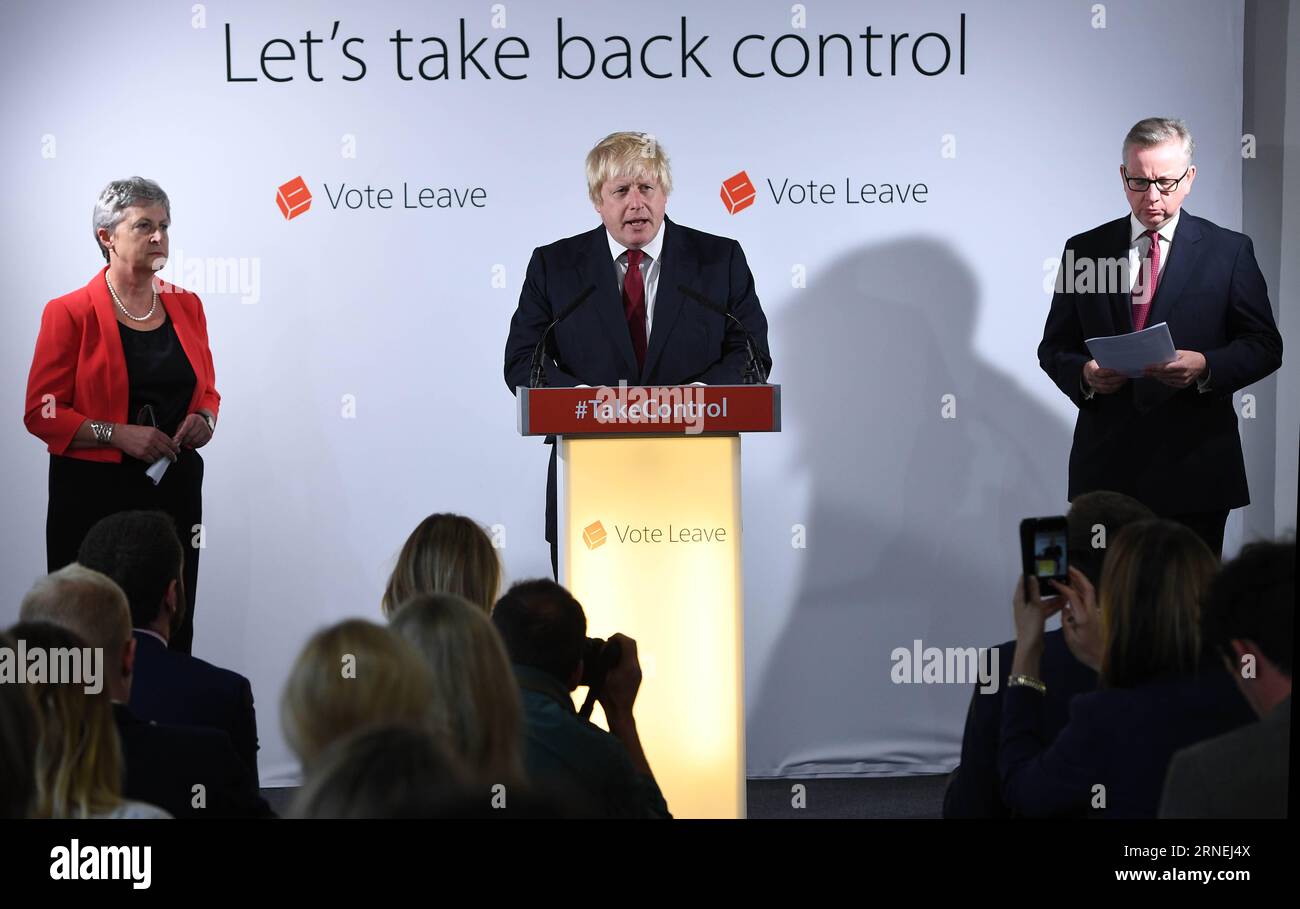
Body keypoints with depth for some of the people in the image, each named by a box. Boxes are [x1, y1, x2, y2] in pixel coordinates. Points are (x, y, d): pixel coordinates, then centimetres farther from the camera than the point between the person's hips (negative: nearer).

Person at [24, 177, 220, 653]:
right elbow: (42, 413, -6)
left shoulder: (186, 305, 10)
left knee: (173, 629, 1)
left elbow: (207, 389, 21)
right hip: (94, 492, -4)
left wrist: (205, 418, -1)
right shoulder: (71, 313, -5)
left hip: (174, 487, 4)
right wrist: (117, 434, -17)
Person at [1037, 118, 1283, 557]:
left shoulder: (1229, 251, 5)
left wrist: (1205, 366, -16)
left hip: (1195, 470, -1)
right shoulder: (1084, 250, 10)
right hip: (1105, 469, 1)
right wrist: (1084, 374, -11)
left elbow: (1264, 346, 4)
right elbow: (1054, 347, 12)